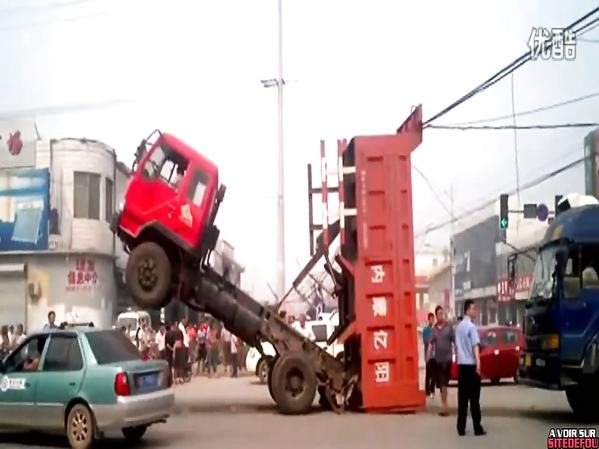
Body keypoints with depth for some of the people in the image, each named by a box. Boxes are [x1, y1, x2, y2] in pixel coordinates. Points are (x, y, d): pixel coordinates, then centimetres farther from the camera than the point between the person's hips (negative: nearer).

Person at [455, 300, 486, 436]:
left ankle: (461, 428, 4)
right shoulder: (471, 326, -10)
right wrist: (478, 363, -27)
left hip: (461, 364, 6)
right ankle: (477, 428, 1)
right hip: (471, 364, -6)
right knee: (474, 397, -2)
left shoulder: (458, 327, 13)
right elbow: (475, 346, -20)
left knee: (462, 397, 5)